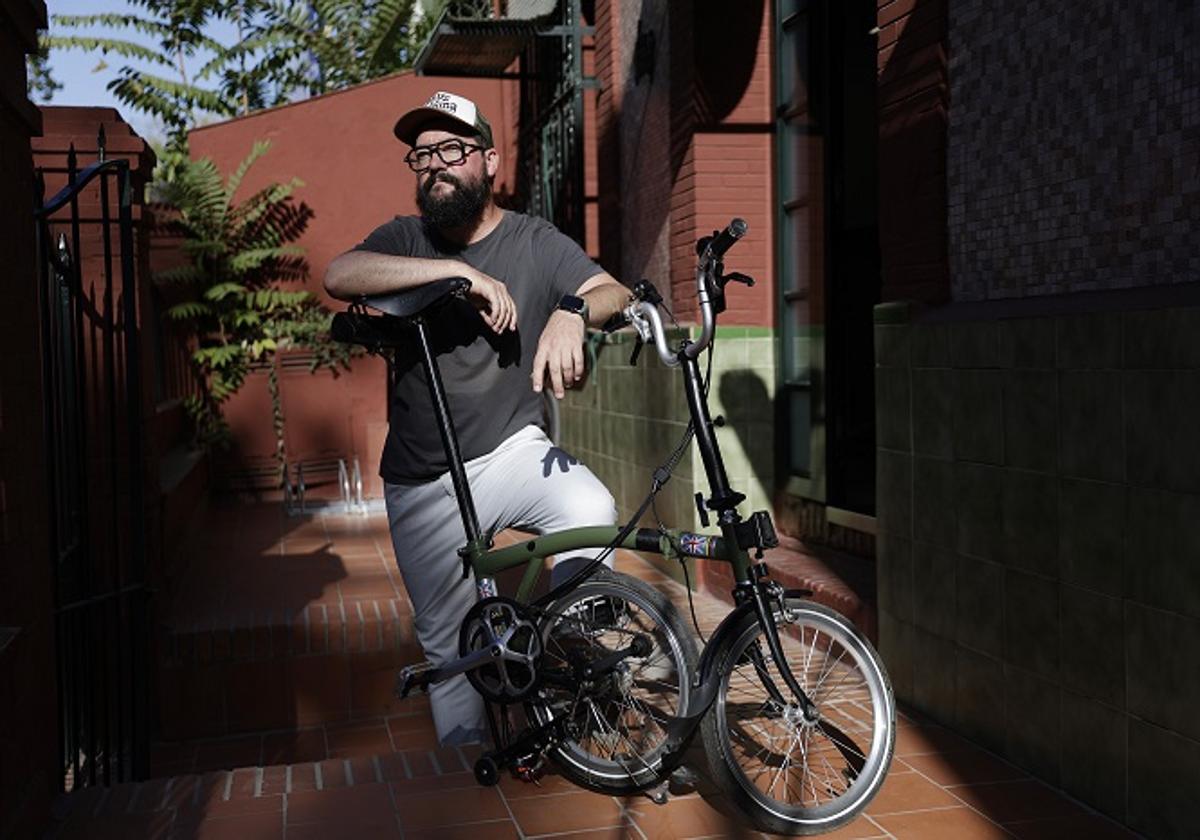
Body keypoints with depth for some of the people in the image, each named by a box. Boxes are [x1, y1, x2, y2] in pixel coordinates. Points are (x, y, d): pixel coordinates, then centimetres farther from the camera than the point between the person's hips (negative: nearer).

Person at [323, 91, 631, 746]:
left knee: (594, 514, -31)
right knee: (447, 645, 7)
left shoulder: (535, 243, -1)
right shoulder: (405, 241, 0)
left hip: (510, 453, -1)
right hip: (423, 486, 1)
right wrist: (461, 273, -28)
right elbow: (338, 276, -21)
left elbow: (616, 294, -14)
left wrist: (571, 311, -38)